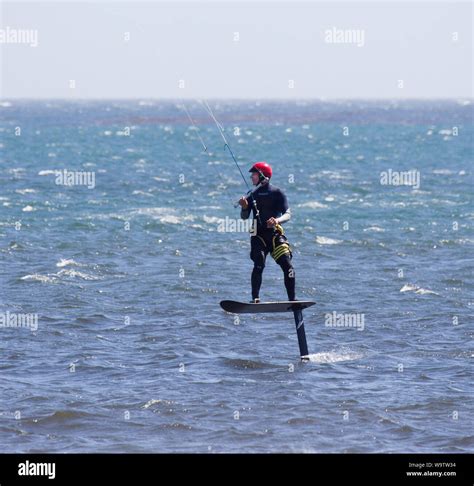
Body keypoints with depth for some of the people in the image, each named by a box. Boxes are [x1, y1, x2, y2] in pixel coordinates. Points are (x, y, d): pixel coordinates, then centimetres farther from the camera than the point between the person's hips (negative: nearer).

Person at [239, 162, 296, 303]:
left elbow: (288, 214, -5)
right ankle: (255, 298, -17)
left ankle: (292, 299, -3)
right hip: (259, 236, 1)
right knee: (259, 265, -17)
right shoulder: (252, 196, 12)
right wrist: (244, 207, -13)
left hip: (275, 234, -1)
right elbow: (244, 217, 9)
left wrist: (277, 220, -26)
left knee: (287, 265, -11)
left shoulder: (277, 193, 1)